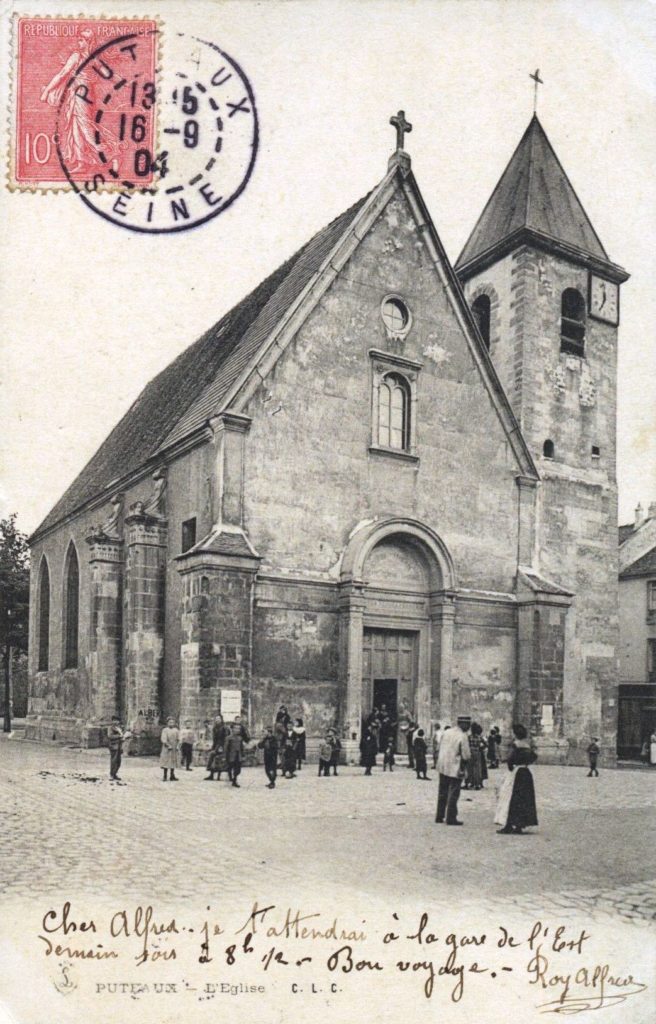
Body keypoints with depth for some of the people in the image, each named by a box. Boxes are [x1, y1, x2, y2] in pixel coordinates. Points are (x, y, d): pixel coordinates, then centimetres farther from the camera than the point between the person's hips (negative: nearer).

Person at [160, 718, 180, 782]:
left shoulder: (176, 730, 8)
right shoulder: (165, 730, -7)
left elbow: (178, 740, 11)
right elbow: (163, 740, -13)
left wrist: (177, 746, -4)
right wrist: (168, 745, -20)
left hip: (174, 749, 5)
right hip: (167, 749, -5)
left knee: (173, 762, 8)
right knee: (166, 762, -4)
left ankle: (172, 776, 16)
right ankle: (165, 777, 1)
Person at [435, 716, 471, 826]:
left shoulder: (447, 732, 3)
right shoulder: (463, 737, -16)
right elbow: (466, 756, -15)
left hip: (442, 767, 7)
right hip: (455, 768, -7)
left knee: (442, 792, 15)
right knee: (453, 794, 3)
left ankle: (439, 817, 22)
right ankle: (451, 818, 5)